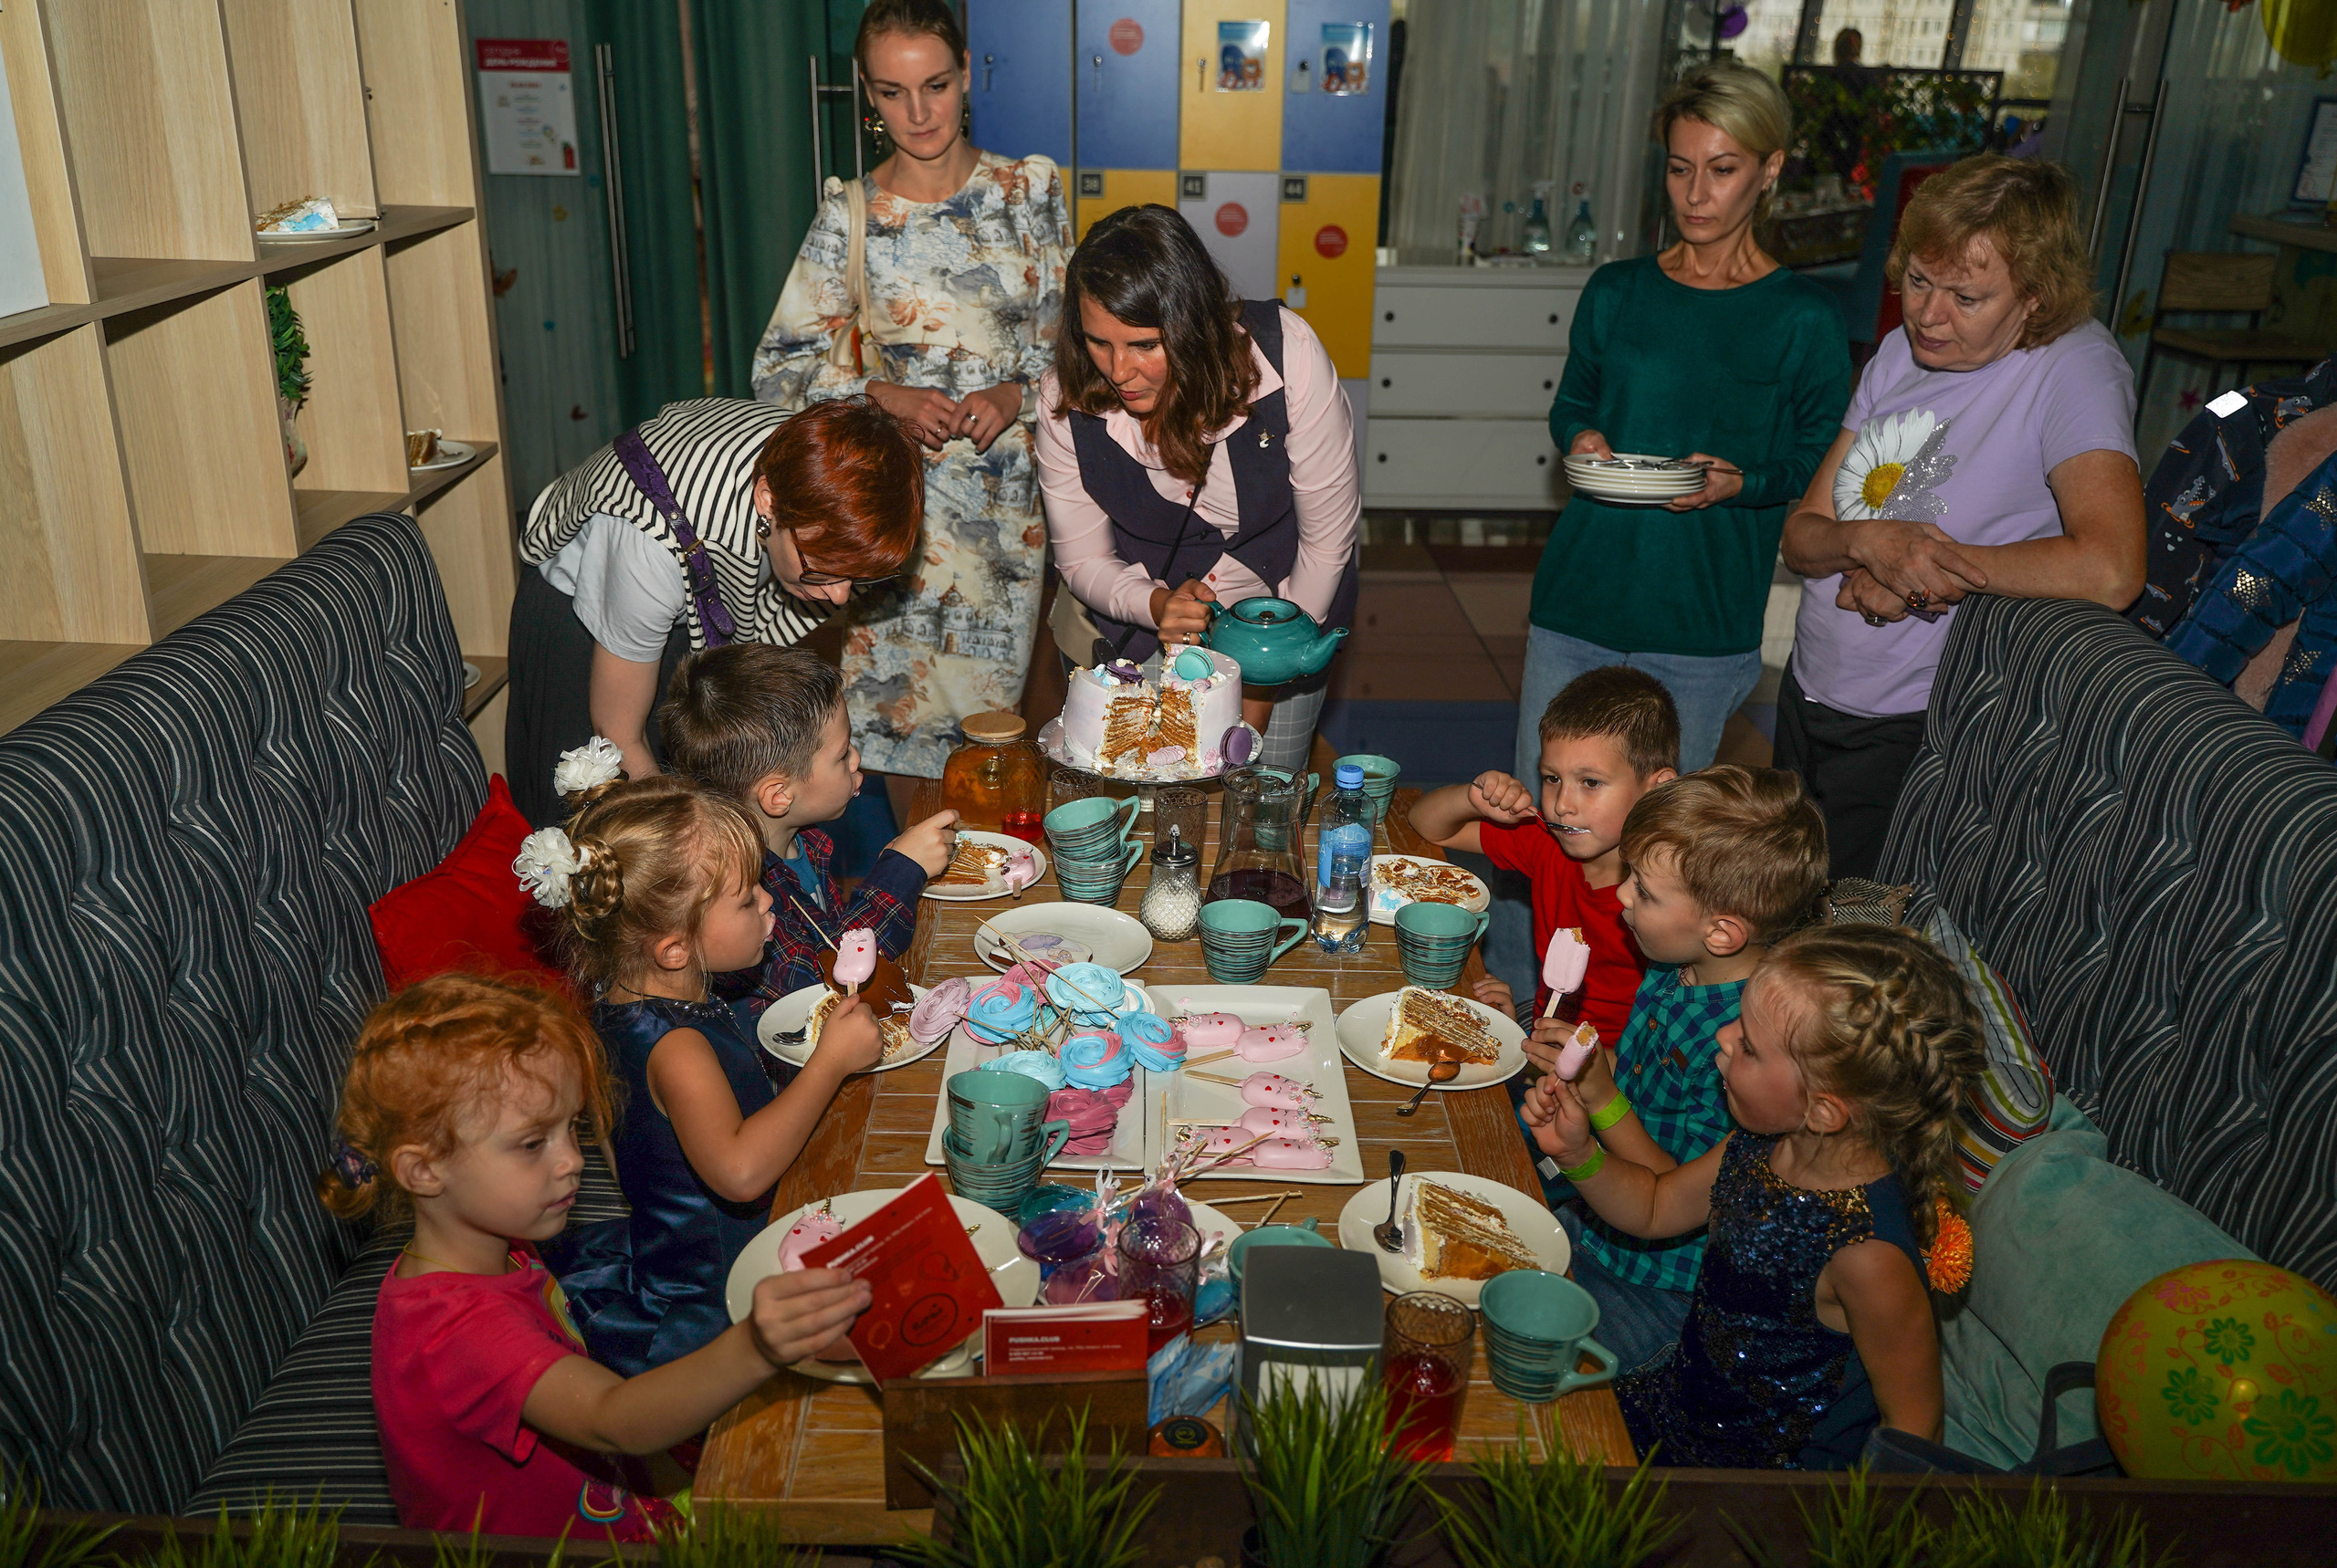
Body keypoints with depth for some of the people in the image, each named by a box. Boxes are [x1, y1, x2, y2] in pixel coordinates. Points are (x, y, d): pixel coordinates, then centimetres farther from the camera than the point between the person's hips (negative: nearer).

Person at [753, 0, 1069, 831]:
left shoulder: (1032, 188, 2)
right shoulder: (848, 216, -3)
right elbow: (779, 366, -1)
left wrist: (1015, 395, -13)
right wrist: (886, 395, -16)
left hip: (1011, 488, 1)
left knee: (990, 705, 9)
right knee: (900, 700, 2)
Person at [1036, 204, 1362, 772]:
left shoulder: (1287, 355, -28)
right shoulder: (1066, 400, -22)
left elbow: (1328, 539, -17)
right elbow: (1083, 560, -8)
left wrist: (1265, 686, -12)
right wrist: (1156, 604, -31)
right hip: (1130, 622, 1)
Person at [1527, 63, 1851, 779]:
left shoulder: (1803, 319, -3)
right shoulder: (1615, 291, 5)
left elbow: (1822, 462, 2)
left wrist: (1741, 482, -17)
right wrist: (1581, 438, -5)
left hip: (1705, 625, -2)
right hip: (1577, 599, 3)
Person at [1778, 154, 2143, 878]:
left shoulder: (2073, 369, -17)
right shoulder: (1902, 353, 4)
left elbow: (2109, 573, -32)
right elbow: (1802, 533, 3)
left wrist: (1911, 569, -20)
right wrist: (1869, 542, -21)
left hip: (1914, 736, -7)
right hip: (1807, 696, 7)